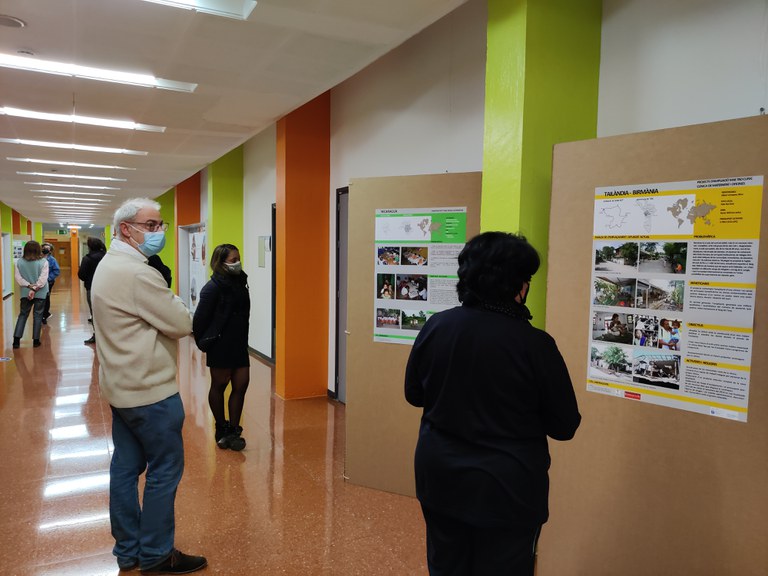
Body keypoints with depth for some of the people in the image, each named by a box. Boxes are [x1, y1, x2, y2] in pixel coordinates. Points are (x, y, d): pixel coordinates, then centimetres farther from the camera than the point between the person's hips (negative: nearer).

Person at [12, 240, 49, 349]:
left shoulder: (19, 262, -2)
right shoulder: (43, 262, -10)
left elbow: (18, 278, -5)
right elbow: (43, 278, -16)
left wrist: (29, 286, -9)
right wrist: (34, 289, -13)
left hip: (25, 293, 2)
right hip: (40, 293, -2)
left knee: (23, 315, 14)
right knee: (38, 315, 6)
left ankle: (16, 339, 8)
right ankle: (36, 340, 10)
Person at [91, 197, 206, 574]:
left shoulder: (108, 265, 11)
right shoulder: (137, 273, -23)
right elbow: (183, 324, -18)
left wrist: (164, 303, -2)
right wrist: (174, 301, 0)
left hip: (122, 386, 10)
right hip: (148, 390, -10)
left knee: (126, 466, 16)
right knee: (165, 470, 3)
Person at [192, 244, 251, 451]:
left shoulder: (240, 282, 6)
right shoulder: (213, 287, -15)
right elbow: (200, 318, -15)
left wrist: (243, 338, 11)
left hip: (239, 344, 7)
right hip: (220, 346, -7)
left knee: (241, 384, 5)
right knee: (219, 385, 9)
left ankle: (233, 430, 15)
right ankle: (221, 429, 25)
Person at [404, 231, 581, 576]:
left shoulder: (435, 326, -9)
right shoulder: (535, 344, -20)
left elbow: (414, 395, 5)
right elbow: (564, 426, -8)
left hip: (441, 478, 4)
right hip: (507, 489, -3)